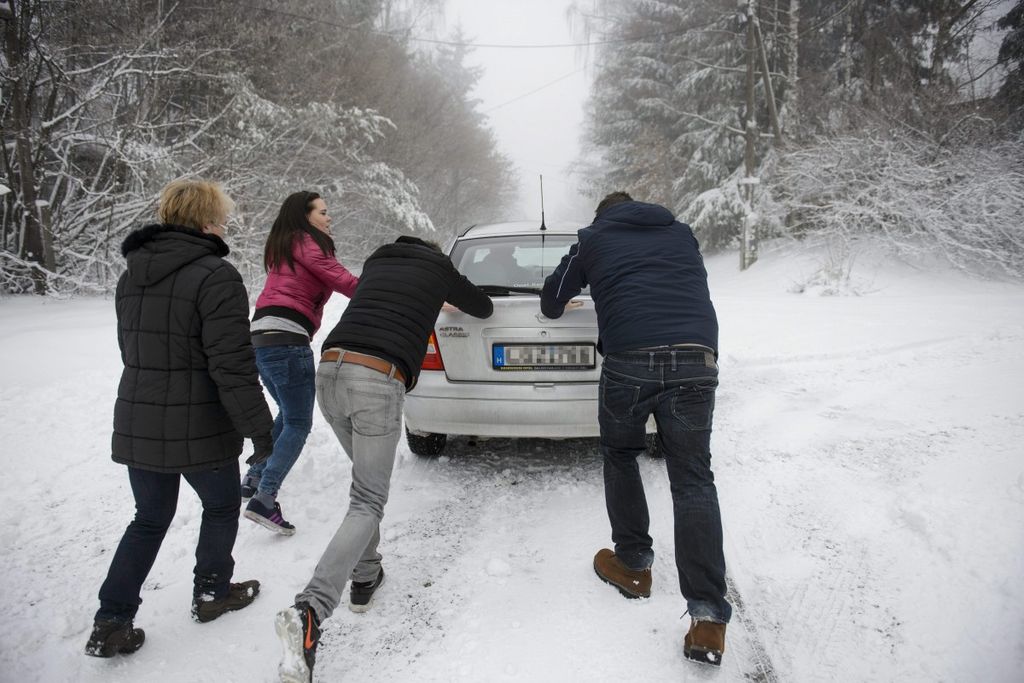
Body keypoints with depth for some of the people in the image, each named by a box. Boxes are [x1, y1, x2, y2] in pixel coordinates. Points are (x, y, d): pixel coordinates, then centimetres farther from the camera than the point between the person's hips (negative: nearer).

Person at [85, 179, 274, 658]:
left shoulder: (132, 276, 9)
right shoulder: (215, 276, -17)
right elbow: (233, 367, -22)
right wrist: (259, 431, -16)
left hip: (136, 425, 7)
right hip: (197, 430, -7)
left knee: (150, 519, 20)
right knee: (221, 507, 19)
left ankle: (111, 623, 18)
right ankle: (212, 592, 33)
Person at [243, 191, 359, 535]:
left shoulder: (283, 247, 24)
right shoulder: (306, 243, -2)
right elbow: (344, 281, -10)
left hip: (261, 337, 9)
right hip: (286, 339, -9)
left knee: (288, 413, 24)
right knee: (299, 424, -4)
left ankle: (254, 478, 26)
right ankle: (264, 500, -11)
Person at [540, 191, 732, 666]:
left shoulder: (594, 238, 21)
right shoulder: (681, 233, 28)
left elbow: (552, 300, 28)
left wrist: (556, 305, 51)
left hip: (629, 359, -2)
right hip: (696, 359, 2)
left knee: (620, 455, 23)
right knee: (693, 479, 6)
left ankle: (633, 565, 27)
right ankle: (708, 614, -2)